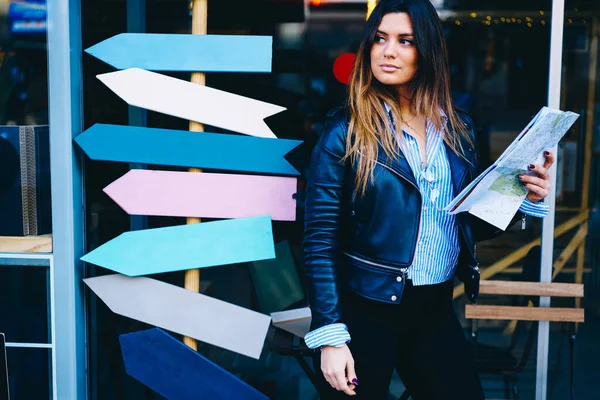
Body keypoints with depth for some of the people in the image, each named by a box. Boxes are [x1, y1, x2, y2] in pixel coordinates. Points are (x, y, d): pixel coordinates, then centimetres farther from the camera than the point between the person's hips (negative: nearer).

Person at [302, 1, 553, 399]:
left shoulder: (458, 128, 4)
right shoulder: (347, 129, -9)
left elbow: (470, 224, 11)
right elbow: (321, 237, -11)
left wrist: (523, 198, -7)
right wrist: (330, 335, -15)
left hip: (437, 308, 4)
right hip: (365, 309, -4)